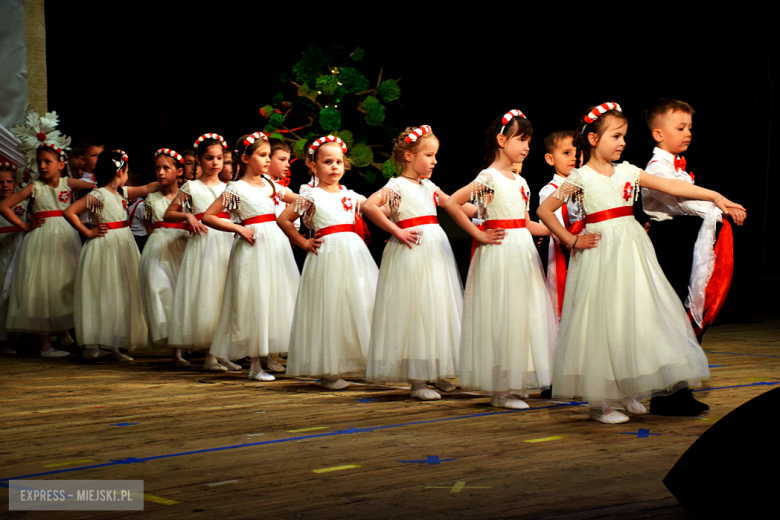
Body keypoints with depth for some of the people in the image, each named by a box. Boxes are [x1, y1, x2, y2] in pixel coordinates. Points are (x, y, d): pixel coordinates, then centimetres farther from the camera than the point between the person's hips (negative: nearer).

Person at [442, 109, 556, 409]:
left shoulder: (519, 181, 14)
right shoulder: (488, 178, -9)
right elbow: (451, 204, -17)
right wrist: (479, 235, -14)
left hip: (523, 254, 8)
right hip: (500, 253, -8)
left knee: (522, 315, 9)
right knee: (501, 317, -5)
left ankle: (514, 385, 15)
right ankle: (501, 390, 1)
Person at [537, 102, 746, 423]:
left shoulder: (627, 172, 9)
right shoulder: (580, 178, -4)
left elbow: (669, 186, 5)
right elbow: (545, 210, -2)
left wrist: (715, 197, -1)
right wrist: (571, 241, -6)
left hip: (631, 250, 5)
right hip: (601, 252, -5)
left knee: (635, 318, 4)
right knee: (602, 322, -3)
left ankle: (626, 393, 15)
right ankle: (598, 401, 4)